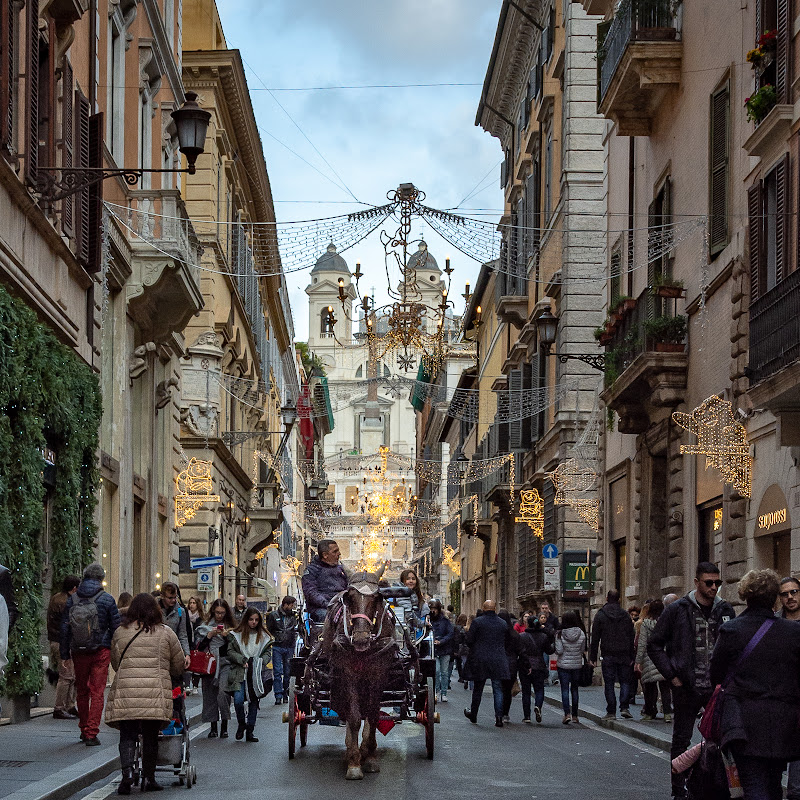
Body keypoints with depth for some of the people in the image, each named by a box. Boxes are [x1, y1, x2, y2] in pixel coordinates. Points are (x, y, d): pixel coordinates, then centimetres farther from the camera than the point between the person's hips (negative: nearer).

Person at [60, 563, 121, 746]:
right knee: (97, 692, -1)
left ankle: (84, 730, 24)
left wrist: (64, 654, 9)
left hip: (78, 653, 3)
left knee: (82, 691, 16)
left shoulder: (72, 600, 2)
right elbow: (116, 627, -2)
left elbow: (64, 629, 4)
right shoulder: (106, 599, -5)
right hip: (101, 652, -3)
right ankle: (91, 733, -8)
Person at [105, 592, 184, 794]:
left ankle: (127, 771, -17)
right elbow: (179, 665, 15)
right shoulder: (166, 633, 7)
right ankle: (148, 779, 12)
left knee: (127, 735, 3)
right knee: (150, 736, 8)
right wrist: (169, 676, 35)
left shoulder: (120, 633, 10)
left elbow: (115, 662, 18)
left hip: (125, 691, 1)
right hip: (155, 693, 0)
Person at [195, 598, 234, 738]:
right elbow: (198, 646, 3)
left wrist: (226, 636, -8)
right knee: (210, 695, 0)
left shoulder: (230, 627, 11)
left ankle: (224, 727, -11)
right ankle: (213, 728, 10)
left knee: (223, 693, -18)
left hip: (225, 663, -1)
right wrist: (210, 635, -9)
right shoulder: (204, 627, 10)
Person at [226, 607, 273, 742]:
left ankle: (250, 731, 15)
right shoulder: (236, 635, 2)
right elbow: (230, 652, 1)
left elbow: (268, 652, 12)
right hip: (240, 673, -3)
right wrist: (242, 660, -12)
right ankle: (241, 724, 10)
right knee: (238, 700, -17)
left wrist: (261, 661, -7)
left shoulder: (264, 636, 10)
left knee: (254, 701, 5)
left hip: (257, 674, 3)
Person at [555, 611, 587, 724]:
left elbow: (559, 651, -13)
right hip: (577, 665, 2)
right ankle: (575, 715, 17)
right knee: (574, 689, 13)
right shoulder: (581, 633, -5)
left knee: (565, 690, 0)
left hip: (564, 665, -2)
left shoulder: (560, 634, -11)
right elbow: (583, 650, 0)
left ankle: (567, 714, -13)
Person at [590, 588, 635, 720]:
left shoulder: (600, 615, -2)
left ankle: (611, 712, 1)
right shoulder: (626, 615, 5)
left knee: (609, 684, 2)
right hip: (624, 655, 2)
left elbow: (595, 638, -3)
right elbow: (631, 637, 7)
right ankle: (624, 708, -3)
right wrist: (631, 657, 11)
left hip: (608, 655, -2)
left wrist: (593, 657, 2)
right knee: (625, 681, 10)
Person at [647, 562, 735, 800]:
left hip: (717, 688, 2)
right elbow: (654, 645, 1)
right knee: (681, 740, 7)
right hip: (686, 688, -2)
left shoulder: (725, 610, 5)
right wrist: (672, 675, -5)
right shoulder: (677, 610, -4)